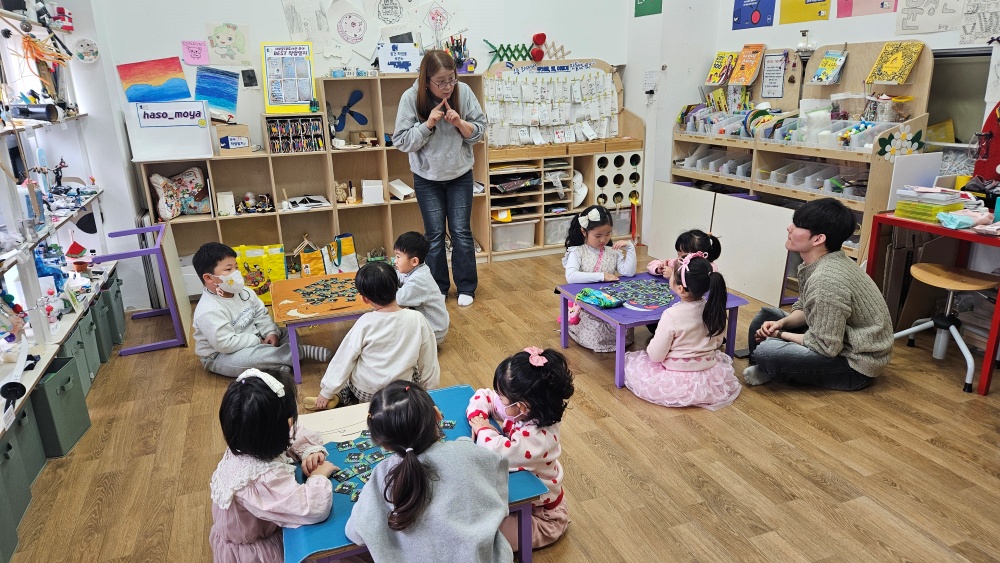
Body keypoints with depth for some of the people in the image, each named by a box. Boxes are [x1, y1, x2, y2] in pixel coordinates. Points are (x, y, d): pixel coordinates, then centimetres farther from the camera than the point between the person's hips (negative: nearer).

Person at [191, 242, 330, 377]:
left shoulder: (242, 292, -2)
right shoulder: (208, 311, -27)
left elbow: (261, 314, 7)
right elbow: (226, 344, -31)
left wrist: (272, 332, -11)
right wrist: (258, 341, -23)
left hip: (252, 341, 9)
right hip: (220, 357, -9)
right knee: (251, 356, -39)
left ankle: (277, 364, -28)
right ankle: (303, 351, -27)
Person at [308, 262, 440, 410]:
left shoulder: (366, 322, -21)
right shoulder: (417, 319, -18)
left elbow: (343, 359, -11)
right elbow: (429, 361, -7)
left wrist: (326, 392, 2)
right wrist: (430, 391, 10)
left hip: (364, 392, 0)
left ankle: (340, 396, 9)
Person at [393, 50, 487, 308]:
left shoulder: (463, 92, -13)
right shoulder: (410, 98, -16)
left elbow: (480, 130, -5)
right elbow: (402, 141, -13)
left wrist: (460, 123, -24)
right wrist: (428, 124, -26)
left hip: (460, 174, 1)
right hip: (427, 177, -1)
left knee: (461, 231, 4)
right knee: (435, 234, 5)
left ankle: (466, 287, 18)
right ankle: (438, 289, 20)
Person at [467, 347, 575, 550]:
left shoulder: (537, 438, -38)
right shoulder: (525, 413, -13)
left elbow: (498, 452, -49)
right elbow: (483, 396, -1)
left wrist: (483, 429, -29)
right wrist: (477, 419, -21)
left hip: (542, 515, -8)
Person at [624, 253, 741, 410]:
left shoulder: (672, 315, -27)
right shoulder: (715, 309, -11)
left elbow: (656, 355, -20)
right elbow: (717, 342, 7)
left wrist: (651, 344, 1)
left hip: (677, 382, -4)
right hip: (710, 379, 5)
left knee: (630, 360, 14)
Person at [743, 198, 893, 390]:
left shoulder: (827, 281, -31)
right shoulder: (816, 263, -2)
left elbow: (825, 346, -26)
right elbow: (806, 309, 11)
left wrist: (779, 335, -13)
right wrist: (781, 323, -8)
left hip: (855, 364, -10)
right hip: (839, 343, 10)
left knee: (766, 351, -26)